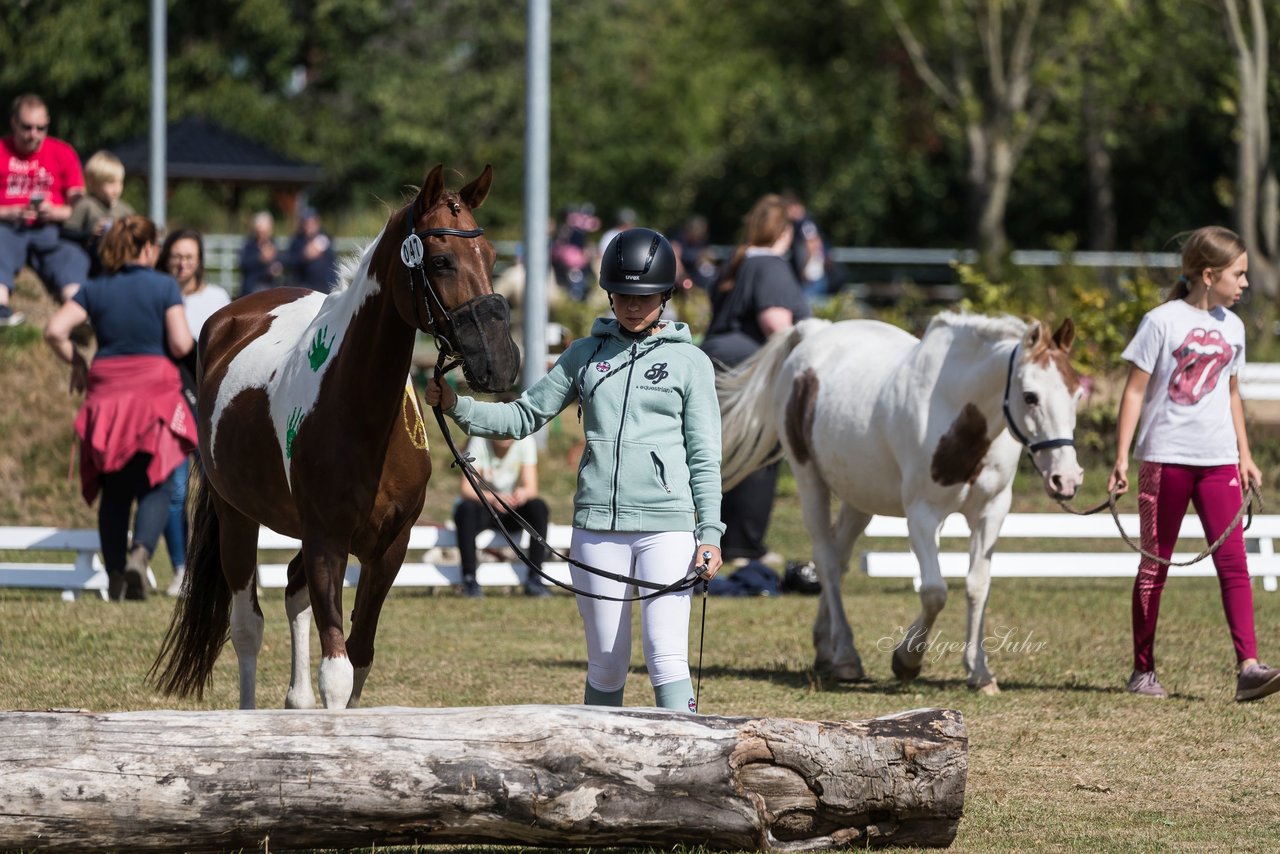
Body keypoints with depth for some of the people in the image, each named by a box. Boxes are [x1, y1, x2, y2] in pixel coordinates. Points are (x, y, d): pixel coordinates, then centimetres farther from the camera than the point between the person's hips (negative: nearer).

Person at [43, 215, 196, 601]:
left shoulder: (94, 290, 6)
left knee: (114, 490, 11)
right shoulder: (164, 287, -1)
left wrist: (75, 362, 11)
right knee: (155, 484, 1)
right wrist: (189, 338, 15)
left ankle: (115, 576, 10)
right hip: (154, 389, -3)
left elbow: (55, 331, -5)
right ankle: (140, 552, -26)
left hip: (107, 394, 3)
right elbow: (180, 345, -8)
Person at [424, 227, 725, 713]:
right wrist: (457, 408, -2)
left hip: (667, 526, -3)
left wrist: (710, 534, -5)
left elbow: (704, 457, 3)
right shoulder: (586, 355, 12)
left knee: (666, 658, -12)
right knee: (605, 666, 7)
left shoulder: (689, 362, 4)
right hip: (597, 525, 3)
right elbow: (525, 416, 13)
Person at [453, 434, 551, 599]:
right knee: (466, 509, -35)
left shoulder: (526, 442, -11)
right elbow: (467, 490, -24)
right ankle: (469, 578, -29)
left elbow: (532, 488, -16)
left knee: (538, 507, -27)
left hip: (512, 513, 2)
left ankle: (534, 578, -24)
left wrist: (523, 493, -42)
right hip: (483, 508, -2)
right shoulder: (479, 443, -16)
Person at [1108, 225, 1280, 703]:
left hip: (1218, 461, 4)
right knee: (1155, 565, 5)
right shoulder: (1162, 322, -6)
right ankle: (1143, 671, 14)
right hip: (1165, 457, -4)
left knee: (1234, 564, -8)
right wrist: (1122, 458, -10)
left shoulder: (1231, 327, 10)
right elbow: (1134, 391, -6)